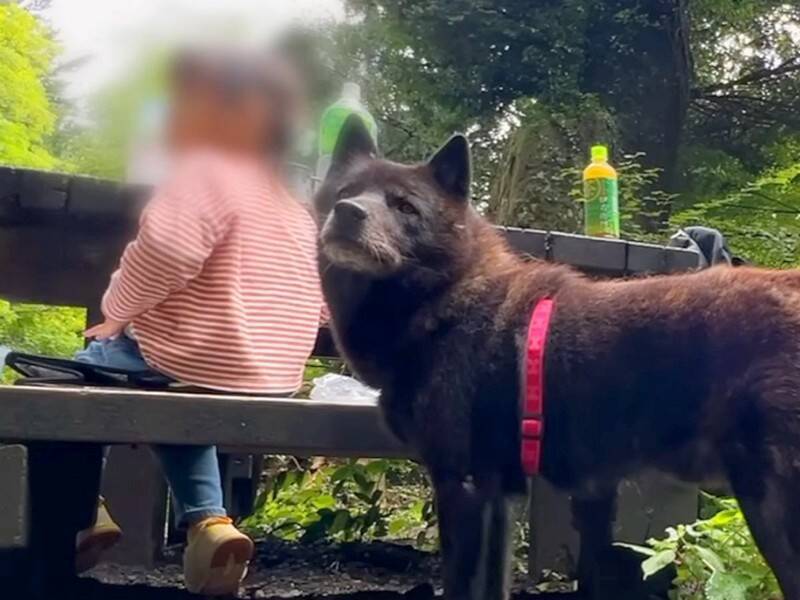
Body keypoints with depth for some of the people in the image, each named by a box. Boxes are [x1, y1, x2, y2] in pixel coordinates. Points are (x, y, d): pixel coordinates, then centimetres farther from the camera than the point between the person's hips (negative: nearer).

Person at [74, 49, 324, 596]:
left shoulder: (209, 172, -13)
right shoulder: (297, 213, 14)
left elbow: (165, 249, -29)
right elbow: (320, 306, 18)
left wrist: (118, 311, -12)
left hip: (184, 363, -8)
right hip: (274, 380, 8)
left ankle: (82, 512, 17)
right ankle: (208, 521, 18)